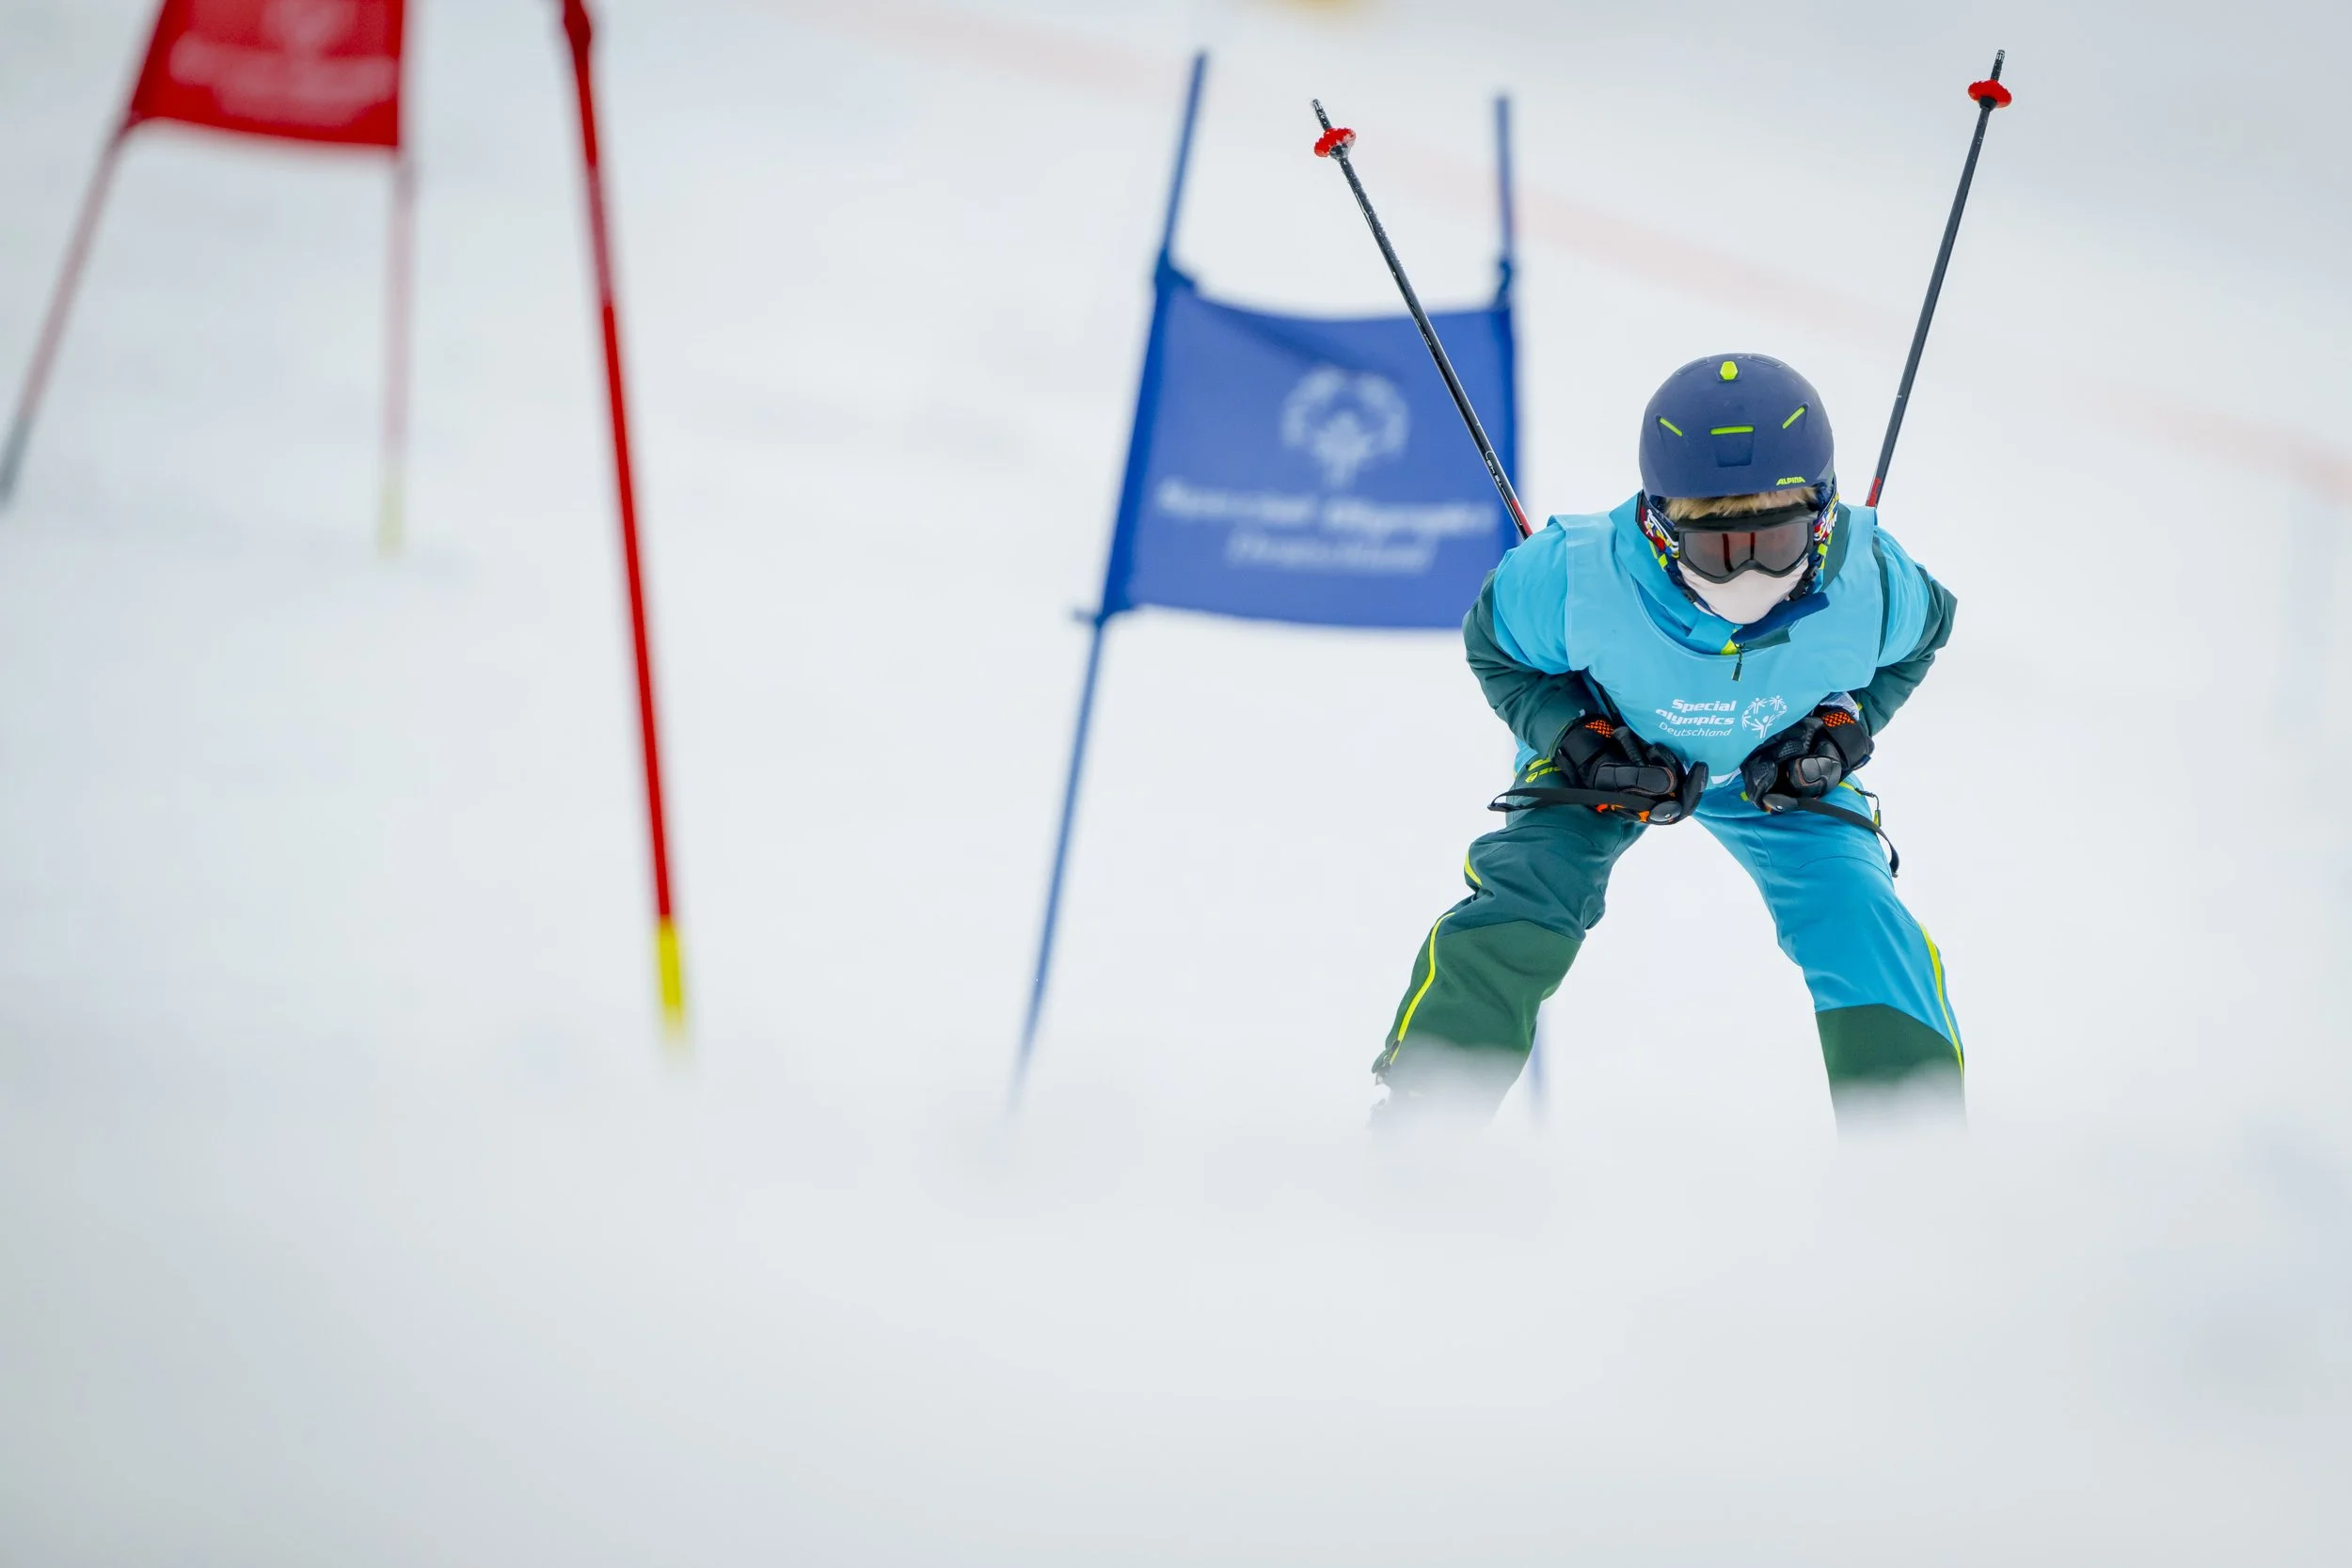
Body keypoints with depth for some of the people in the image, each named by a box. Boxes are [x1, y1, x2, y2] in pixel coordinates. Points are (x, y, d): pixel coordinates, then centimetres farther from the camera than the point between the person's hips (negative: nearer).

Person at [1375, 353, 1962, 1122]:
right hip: (1616, 752, -1)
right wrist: (1580, 739, -28)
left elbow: (1916, 638, -6)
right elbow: (1496, 649, -14)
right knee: (1511, 919, -20)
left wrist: (1844, 727, -22)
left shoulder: (1872, 586, -35)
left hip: (1779, 772, 1)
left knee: (1858, 916, -18)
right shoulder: (1578, 577, -40)